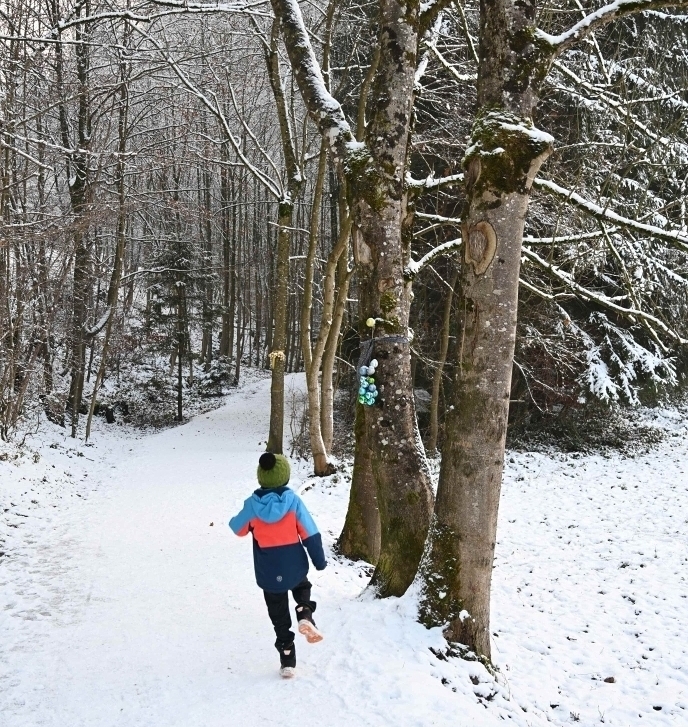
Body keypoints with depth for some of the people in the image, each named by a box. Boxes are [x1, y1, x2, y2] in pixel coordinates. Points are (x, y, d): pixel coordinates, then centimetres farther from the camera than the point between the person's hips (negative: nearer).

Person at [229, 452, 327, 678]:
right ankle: (305, 614, 0)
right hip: (294, 568, 0)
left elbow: (238, 528, 8)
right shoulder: (293, 500, -12)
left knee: (280, 618, 15)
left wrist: (244, 522, 31)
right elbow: (310, 534, -9)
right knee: (302, 588, 31)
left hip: (268, 574, 0)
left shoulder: (252, 505, -10)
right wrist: (319, 560, 2)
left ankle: (287, 661, 18)